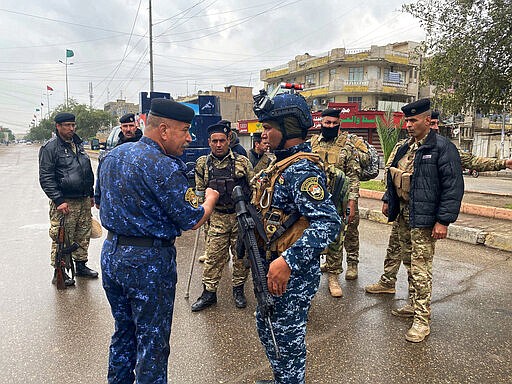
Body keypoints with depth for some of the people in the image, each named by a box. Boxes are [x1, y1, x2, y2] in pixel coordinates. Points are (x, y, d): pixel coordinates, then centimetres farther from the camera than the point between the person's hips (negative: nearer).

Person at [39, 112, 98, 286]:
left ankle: (81, 265, 28)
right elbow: (46, 178, -11)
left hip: (84, 201, 7)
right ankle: (59, 273, 11)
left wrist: (91, 194, 21)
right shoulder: (50, 147, -7)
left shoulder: (79, 144, 15)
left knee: (84, 236, 14)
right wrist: (58, 200, -17)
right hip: (65, 203, -7)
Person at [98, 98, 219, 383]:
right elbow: (192, 221, -16)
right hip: (148, 261, -8)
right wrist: (211, 199, 3)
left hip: (111, 252, 8)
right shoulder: (163, 167, -21)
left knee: (124, 330, 24)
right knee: (152, 340, 8)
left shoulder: (112, 156, 6)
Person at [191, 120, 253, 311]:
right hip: (217, 218, 1)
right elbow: (200, 191, 13)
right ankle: (209, 292, 18)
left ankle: (238, 289, 27)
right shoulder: (203, 164, 3)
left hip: (241, 216, -1)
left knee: (241, 254, 9)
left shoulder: (242, 161, -3)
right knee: (213, 255, 4)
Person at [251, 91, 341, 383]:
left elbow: (329, 223, -32)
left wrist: (288, 261, -38)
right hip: (272, 265, 10)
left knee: (287, 336, 8)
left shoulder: (302, 169, -23)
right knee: (267, 326, 25)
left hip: (293, 272, -10)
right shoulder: (284, 162, 9)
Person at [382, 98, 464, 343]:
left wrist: (443, 220, -19)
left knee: (420, 269, -5)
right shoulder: (406, 148, 13)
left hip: (423, 219, -8)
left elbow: (453, 186, -16)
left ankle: (422, 320, 6)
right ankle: (415, 305, 34)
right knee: (409, 263, 18)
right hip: (403, 215, 8)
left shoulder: (442, 147, -12)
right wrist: (388, 200, 16)